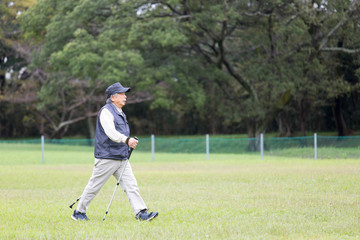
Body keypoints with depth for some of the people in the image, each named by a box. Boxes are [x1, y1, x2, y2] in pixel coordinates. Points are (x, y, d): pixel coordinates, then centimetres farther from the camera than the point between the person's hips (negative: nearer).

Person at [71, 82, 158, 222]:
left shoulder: (120, 113, 19)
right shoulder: (106, 111, -11)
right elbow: (110, 132, -27)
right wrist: (126, 140, -40)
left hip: (122, 158, 8)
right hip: (106, 158, -8)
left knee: (131, 185, -4)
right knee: (94, 186, 1)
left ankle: (141, 213, -11)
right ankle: (79, 212, 14)